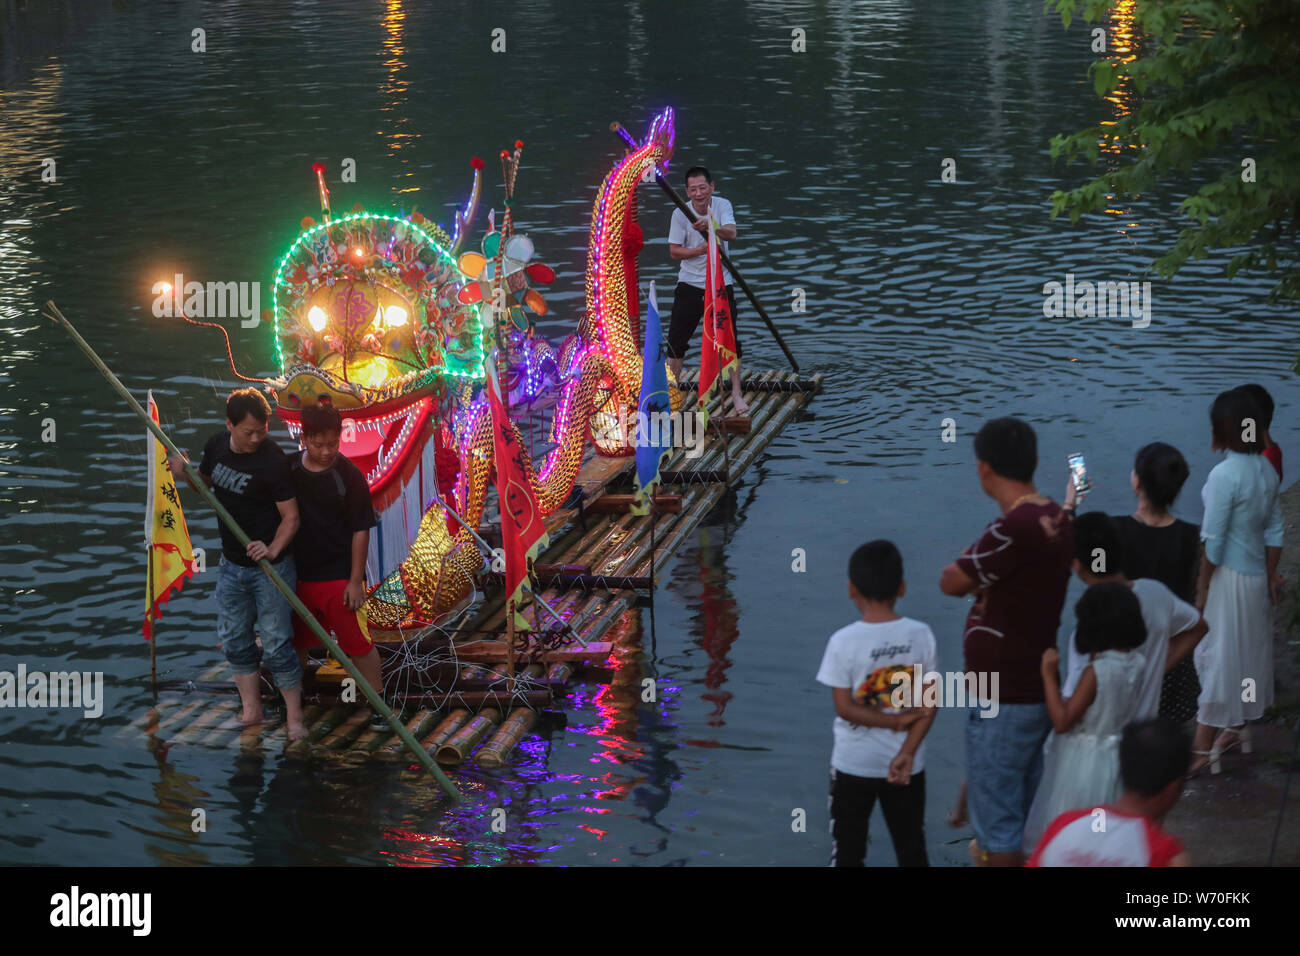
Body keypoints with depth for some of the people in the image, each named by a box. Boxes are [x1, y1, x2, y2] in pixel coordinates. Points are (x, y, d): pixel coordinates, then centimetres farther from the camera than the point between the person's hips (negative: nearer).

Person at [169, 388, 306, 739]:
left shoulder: (272, 460, -22)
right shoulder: (217, 446, -3)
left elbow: (291, 516, -17)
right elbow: (205, 483, 17)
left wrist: (273, 549, -33)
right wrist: (186, 474, -5)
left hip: (270, 566, -7)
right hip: (232, 563, 7)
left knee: (276, 645, -4)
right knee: (234, 640, 14)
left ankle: (294, 717, 9)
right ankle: (251, 710, 28)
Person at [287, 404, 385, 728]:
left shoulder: (348, 475, -11)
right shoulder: (288, 470, -1)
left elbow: (361, 530, -9)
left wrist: (355, 580, -10)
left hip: (338, 576, -4)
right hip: (298, 574, 4)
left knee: (358, 641, -2)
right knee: (296, 641, 16)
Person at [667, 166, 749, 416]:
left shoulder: (722, 206, -9)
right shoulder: (680, 214, -9)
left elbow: (731, 233, -27)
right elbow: (674, 251, -7)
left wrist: (710, 227, -46)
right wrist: (700, 249, -23)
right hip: (690, 284, 0)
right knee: (676, 340, 3)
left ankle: (736, 393, 11)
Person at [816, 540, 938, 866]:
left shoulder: (844, 642, -16)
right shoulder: (921, 635, -8)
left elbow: (845, 708, -15)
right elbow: (929, 705, -8)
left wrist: (898, 721, -10)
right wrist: (907, 753, -11)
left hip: (854, 764, -3)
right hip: (908, 765, 3)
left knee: (848, 850, 11)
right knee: (912, 848, 13)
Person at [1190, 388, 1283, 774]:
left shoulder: (1224, 475, -22)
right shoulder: (1266, 470, 2)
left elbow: (1213, 542, -19)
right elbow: (1274, 529, 8)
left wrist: (1202, 586, -11)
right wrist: (1272, 576, 15)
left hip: (1229, 577, -8)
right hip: (1257, 574, 8)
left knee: (1217, 658, -1)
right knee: (1248, 652, 20)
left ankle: (1204, 749, 5)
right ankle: (1239, 728, 34)